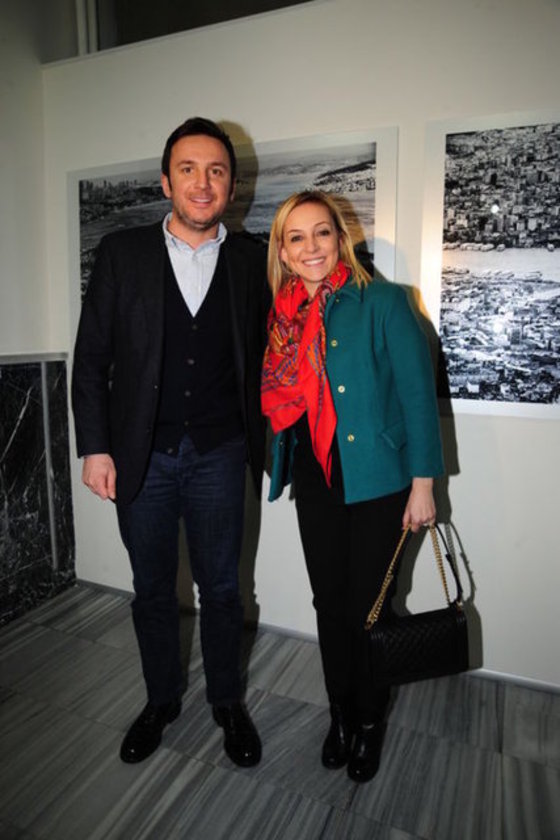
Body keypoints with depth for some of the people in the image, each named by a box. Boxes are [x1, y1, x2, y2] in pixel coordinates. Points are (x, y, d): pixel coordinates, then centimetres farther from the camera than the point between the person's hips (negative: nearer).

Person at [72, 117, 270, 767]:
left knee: (221, 589, 14)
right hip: (141, 458, 1)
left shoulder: (252, 261, 1)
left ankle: (227, 702, 38)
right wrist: (95, 447, -4)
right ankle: (161, 700, 42)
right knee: (152, 590, 17)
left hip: (219, 456, 0)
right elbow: (91, 358, 0)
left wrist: (266, 446, 2)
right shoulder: (121, 252, 0)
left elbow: (263, 359, 4)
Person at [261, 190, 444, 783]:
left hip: (377, 482, -4)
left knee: (367, 606, 7)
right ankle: (340, 714, 38)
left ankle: (370, 722, 35)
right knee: (329, 603, 14)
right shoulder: (282, 316, 5)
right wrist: (285, 469, 3)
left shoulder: (383, 303, -9)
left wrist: (423, 483, -10)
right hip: (316, 482, 4)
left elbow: (417, 394, -9)